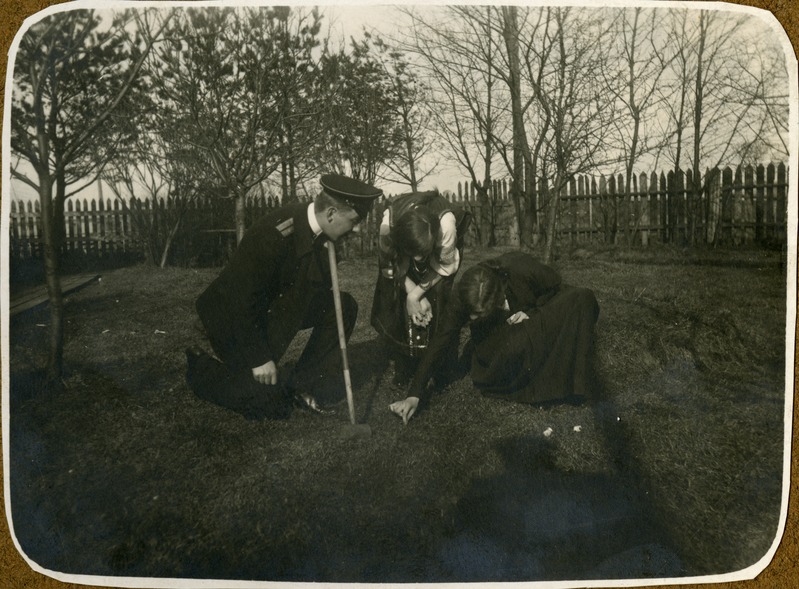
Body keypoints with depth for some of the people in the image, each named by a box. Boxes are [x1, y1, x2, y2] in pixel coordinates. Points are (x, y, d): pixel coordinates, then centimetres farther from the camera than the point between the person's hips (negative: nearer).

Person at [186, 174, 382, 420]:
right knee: (269, 404, -9)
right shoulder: (274, 233, -33)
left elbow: (319, 285, 8)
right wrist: (259, 359, -24)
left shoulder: (320, 233, -9)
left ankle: (301, 384, 2)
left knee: (344, 306, -7)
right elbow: (240, 300, -29)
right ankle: (201, 367, 13)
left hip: (279, 308, 8)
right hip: (235, 320, -8)